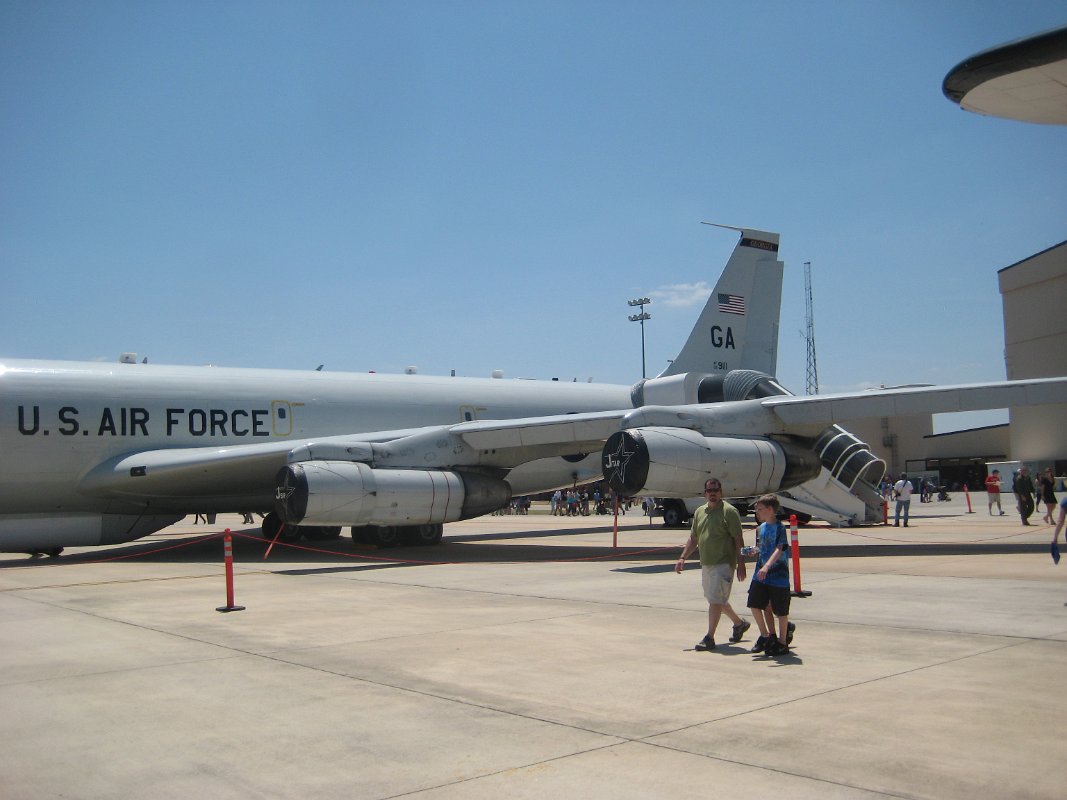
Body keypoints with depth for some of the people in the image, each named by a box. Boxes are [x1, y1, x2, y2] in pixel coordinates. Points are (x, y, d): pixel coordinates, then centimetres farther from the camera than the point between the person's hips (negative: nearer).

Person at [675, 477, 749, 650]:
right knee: (717, 599, 17)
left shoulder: (729, 511, -8)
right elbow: (693, 539, 18)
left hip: (723, 563, -7)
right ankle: (739, 623, 37)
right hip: (705, 564, 8)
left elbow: (738, 540, -10)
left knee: (715, 600, -9)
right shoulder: (699, 512, 12)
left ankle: (709, 637, -3)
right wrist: (683, 558, 10)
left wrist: (740, 564, -14)